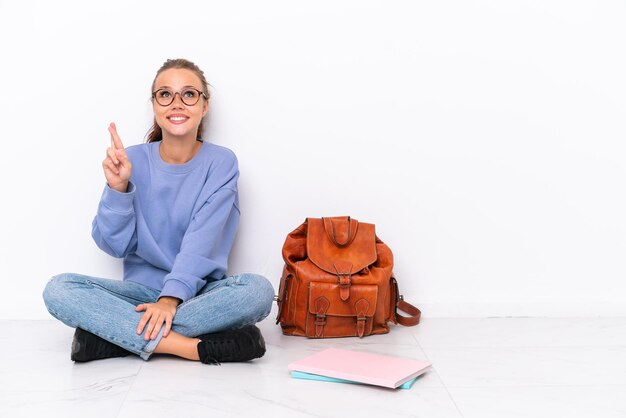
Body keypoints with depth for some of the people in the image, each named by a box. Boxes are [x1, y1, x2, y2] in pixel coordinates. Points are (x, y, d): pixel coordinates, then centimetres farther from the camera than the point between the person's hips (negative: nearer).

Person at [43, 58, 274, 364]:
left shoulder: (221, 163, -2)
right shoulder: (133, 161, 1)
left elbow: (201, 243, -13)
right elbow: (115, 245, -2)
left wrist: (171, 298, -26)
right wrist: (117, 188, -17)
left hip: (199, 291, -1)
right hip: (142, 289, 2)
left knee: (258, 290, -32)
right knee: (58, 290, -23)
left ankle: (119, 332, -27)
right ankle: (200, 347, -32)